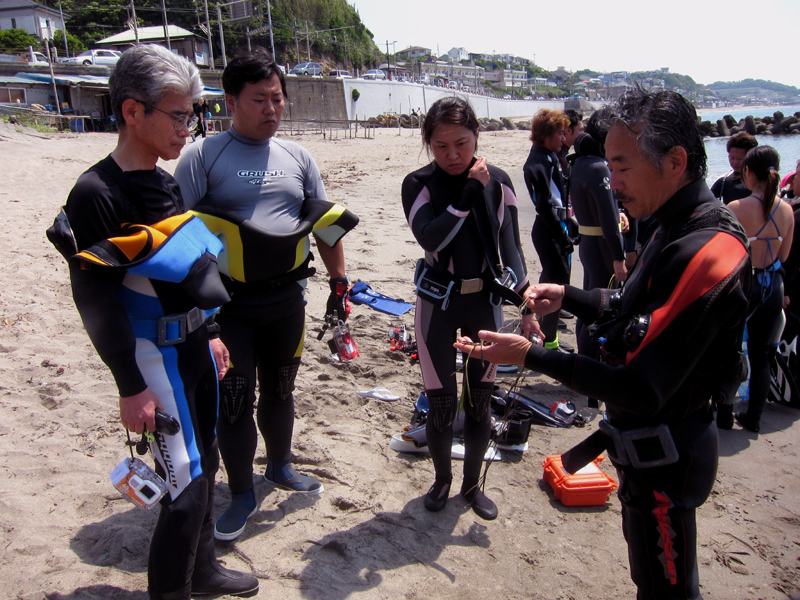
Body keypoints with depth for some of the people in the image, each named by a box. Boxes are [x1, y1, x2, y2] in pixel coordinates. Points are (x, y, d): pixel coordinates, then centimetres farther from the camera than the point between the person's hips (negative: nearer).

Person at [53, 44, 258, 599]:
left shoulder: (168, 183, 8)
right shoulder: (96, 193, -17)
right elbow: (94, 298, -17)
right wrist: (131, 386, -16)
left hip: (193, 347, 8)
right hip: (153, 355, -8)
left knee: (205, 464, 17)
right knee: (187, 481, -3)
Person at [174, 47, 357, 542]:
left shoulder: (298, 157, 8)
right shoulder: (203, 156, -6)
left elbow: (327, 223, 12)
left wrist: (340, 279, 9)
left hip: (287, 296, 4)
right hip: (229, 302, -4)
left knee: (279, 389, 19)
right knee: (236, 398, 2)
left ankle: (281, 465, 41)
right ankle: (242, 495, 22)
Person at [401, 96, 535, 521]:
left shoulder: (497, 181, -1)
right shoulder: (418, 184, -7)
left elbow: (511, 246, 2)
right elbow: (431, 238, -22)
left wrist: (525, 302, -5)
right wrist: (469, 190, -23)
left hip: (486, 301, 2)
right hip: (438, 304, -2)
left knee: (480, 401, 11)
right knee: (441, 403, 5)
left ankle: (472, 484, 32)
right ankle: (442, 480, 32)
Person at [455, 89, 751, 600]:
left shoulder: (706, 253, -30)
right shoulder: (679, 228, 2)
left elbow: (642, 392, -31)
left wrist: (532, 356, -27)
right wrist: (567, 298, 4)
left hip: (663, 459, -9)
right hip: (648, 445, 9)